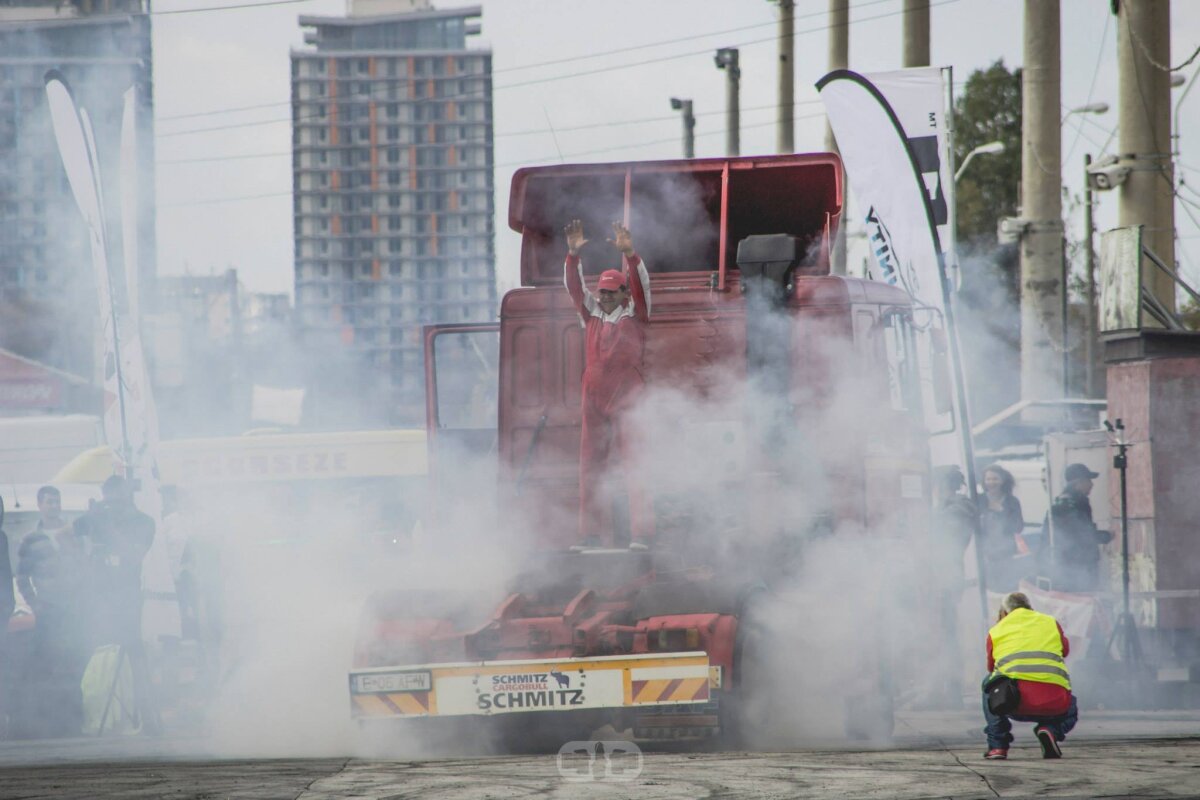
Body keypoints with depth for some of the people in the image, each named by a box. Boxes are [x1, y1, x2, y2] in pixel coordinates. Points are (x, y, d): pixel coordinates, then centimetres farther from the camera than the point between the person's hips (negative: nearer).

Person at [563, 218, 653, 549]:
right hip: (594, 403, 5)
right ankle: (593, 531, 9)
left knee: (634, 466, -10)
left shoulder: (635, 315, 3)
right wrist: (573, 255, -9)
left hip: (626, 402, -5)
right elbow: (574, 286, 6)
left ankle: (641, 532, -13)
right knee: (591, 469, 5)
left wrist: (629, 253, -24)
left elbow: (641, 284, -10)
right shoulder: (591, 314, 14)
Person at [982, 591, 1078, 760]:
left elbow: (992, 669, 32)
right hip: (1054, 703, 1)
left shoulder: (996, 631, 20)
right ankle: (1050, 729, 0)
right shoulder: (1051, 623, 22)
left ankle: (997, 746, 20)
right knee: (1069, 715, 38)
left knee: (988, 683, 34)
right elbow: (1065, 651, 40)